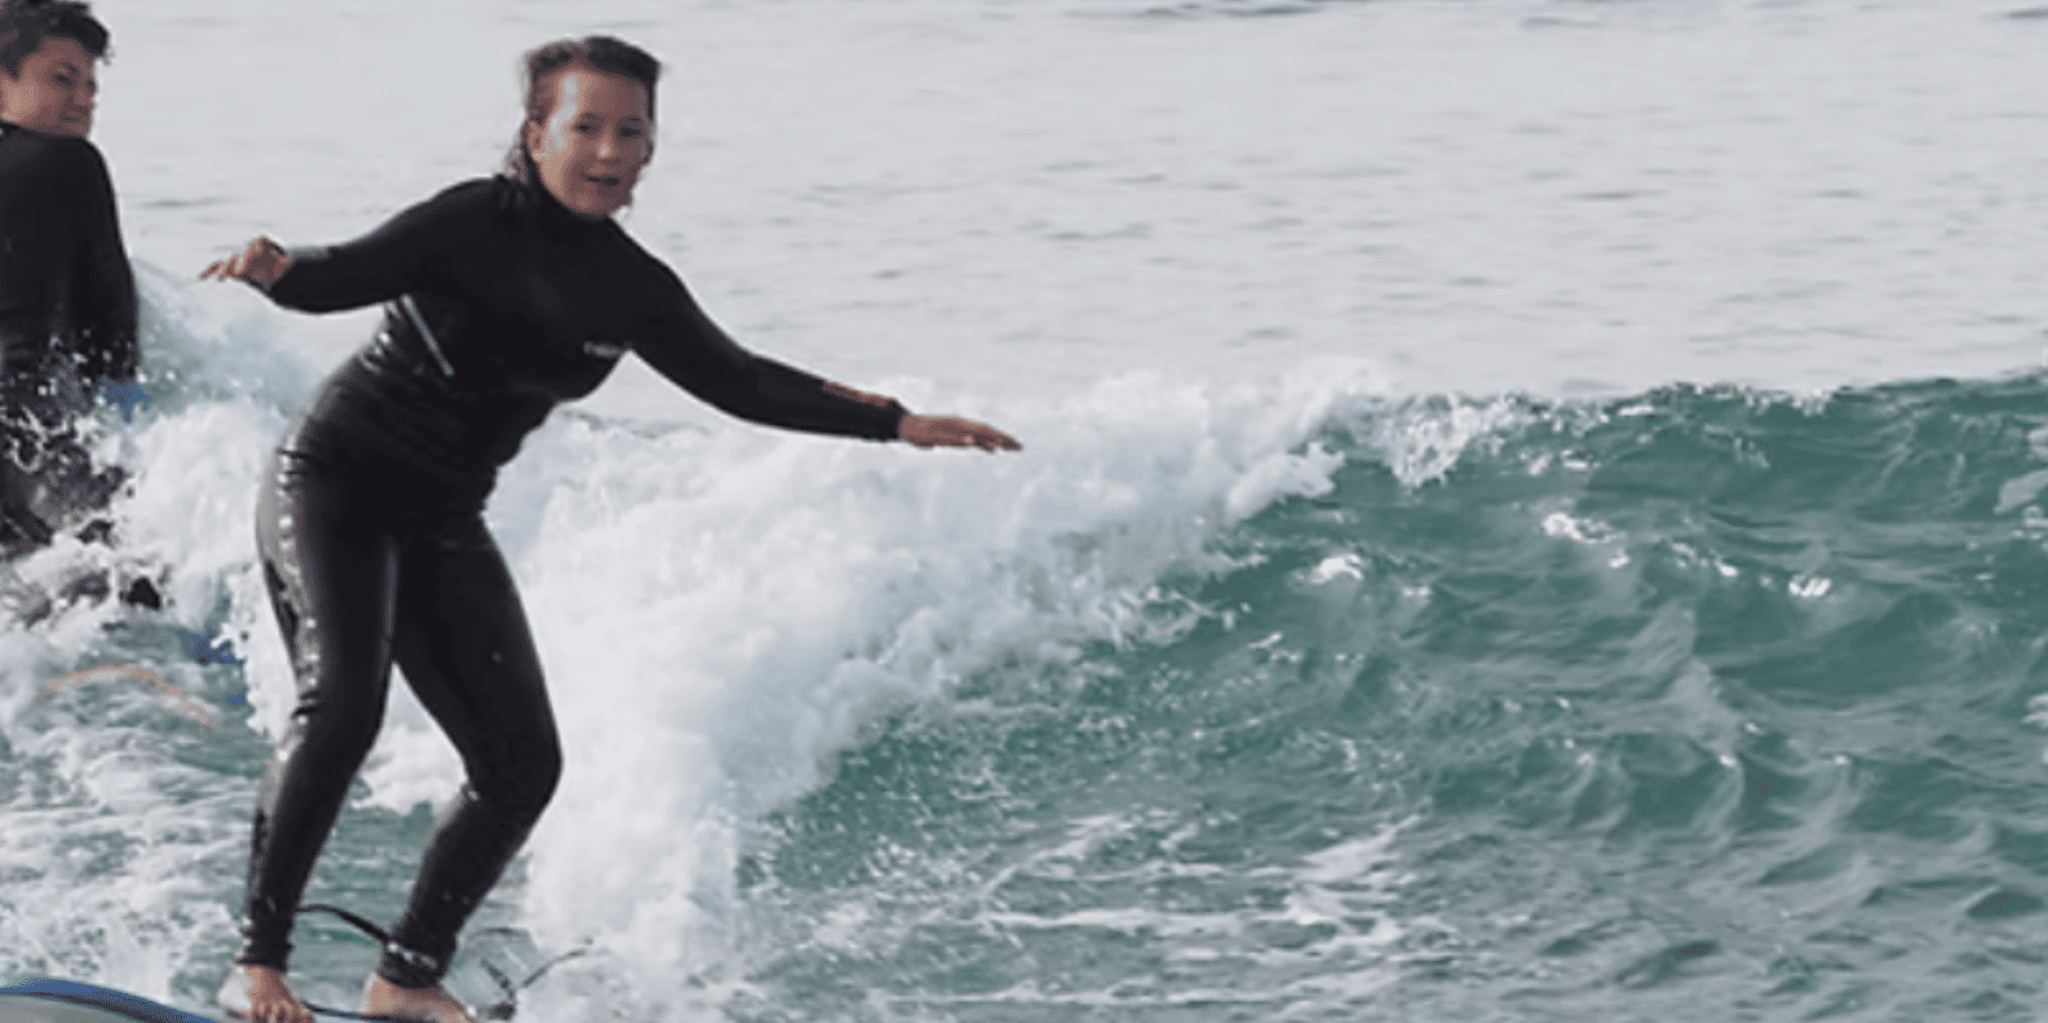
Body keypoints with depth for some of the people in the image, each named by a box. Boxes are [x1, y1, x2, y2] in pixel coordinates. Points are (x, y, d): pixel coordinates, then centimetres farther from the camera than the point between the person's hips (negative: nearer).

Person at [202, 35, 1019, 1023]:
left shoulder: (632, 290, 1)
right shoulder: (481, 221, -16)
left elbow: (736, 381, 11)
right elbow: (351, 276, -25)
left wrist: (896, 423, 8)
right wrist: (279, 270, -49)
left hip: (442, 524, 7)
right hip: (333, 486, -7)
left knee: (521, 763, -1)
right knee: (342, 704, -27)